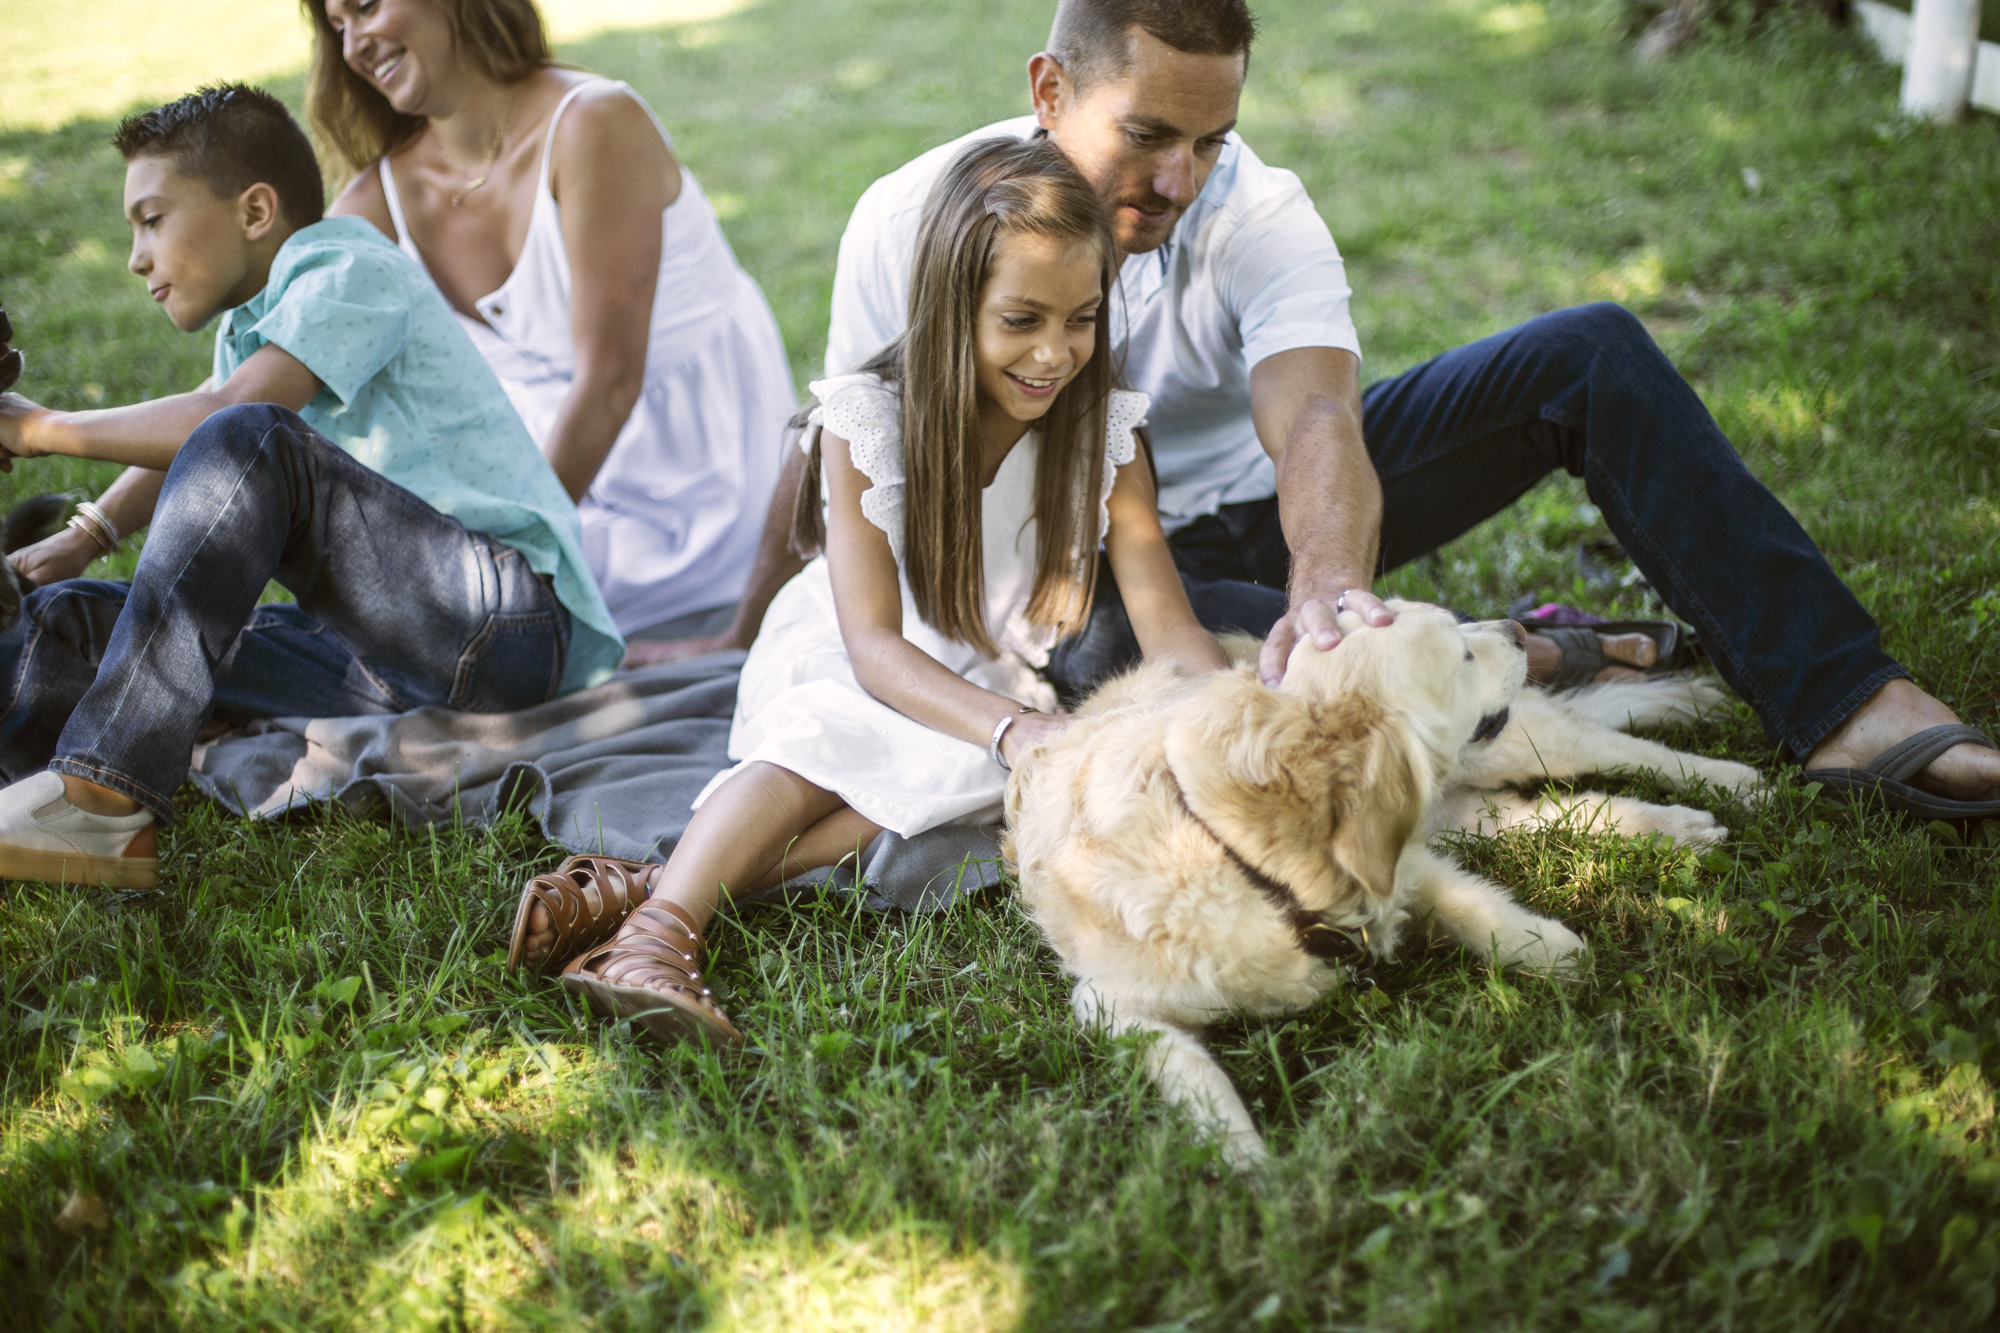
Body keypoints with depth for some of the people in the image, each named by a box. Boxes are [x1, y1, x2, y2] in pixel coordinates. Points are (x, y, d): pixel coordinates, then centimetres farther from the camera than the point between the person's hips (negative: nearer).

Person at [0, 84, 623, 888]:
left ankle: (105, 792, -32)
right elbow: (190, 445, 35)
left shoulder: (349, 269, -6)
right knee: (65, 625, 5)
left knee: (247, 443, -29)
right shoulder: (252, 320, 21)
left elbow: (227, 420, -21)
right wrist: (86, 536, 18)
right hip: (393, 655, 9)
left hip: (510, 616, -9)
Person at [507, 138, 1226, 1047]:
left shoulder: (1104, 435, -10)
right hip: (842, 671, -1)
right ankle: (652, 937, -49)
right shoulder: (866, 423, -17)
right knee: (826, 734, -36)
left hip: (998, 688, 2)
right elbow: (873, 643, -25)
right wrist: (1009, 726, -42)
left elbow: (1169, 630, -15)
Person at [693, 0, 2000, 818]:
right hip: (1091, 561, -1)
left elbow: (1316, 419, -37)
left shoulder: (1255, 214, -19)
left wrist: (1331, 584, -59)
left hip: (1265, 511, 2)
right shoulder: (911, 224, -17)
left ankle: (1845, 703, -22)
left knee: (1589, 352, -15)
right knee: (1105, 644, -43)